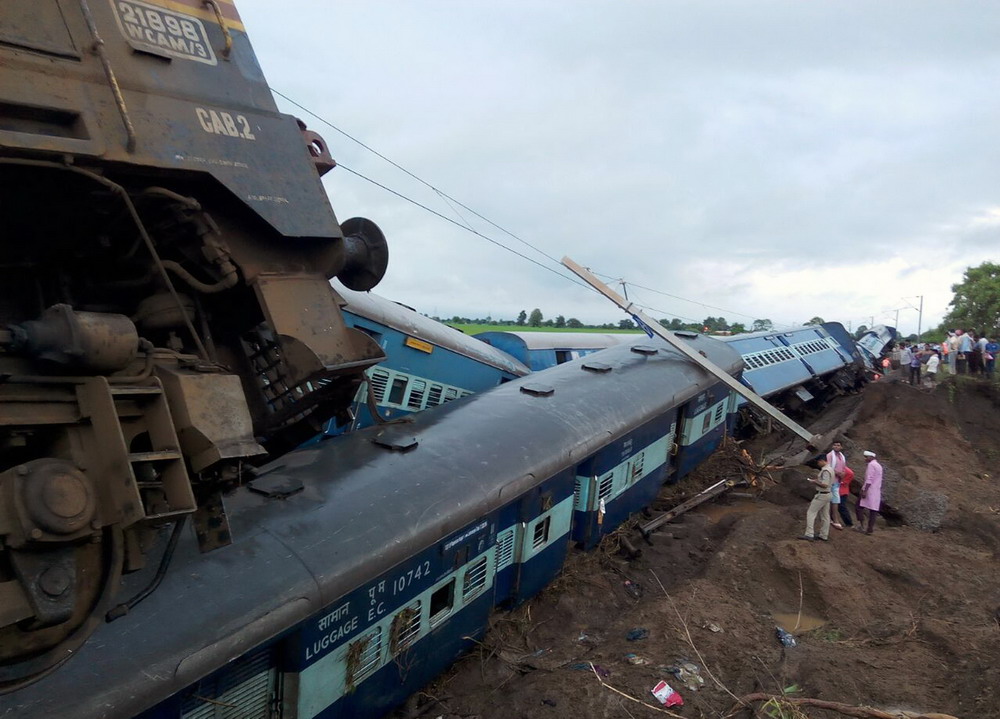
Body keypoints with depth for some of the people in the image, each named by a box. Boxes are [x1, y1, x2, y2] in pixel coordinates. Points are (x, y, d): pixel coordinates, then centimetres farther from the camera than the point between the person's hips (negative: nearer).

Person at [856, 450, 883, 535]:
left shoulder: (871, 465, -10)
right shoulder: (878, 465, 19)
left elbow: (869, 479, -18)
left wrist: (865, 491, -20)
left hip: (870, 491, -8)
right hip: (877, 492, 8)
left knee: (859, 506, -1)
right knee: (873, 510, 6)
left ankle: (861, 525, -10)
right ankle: (871, 529, 6)